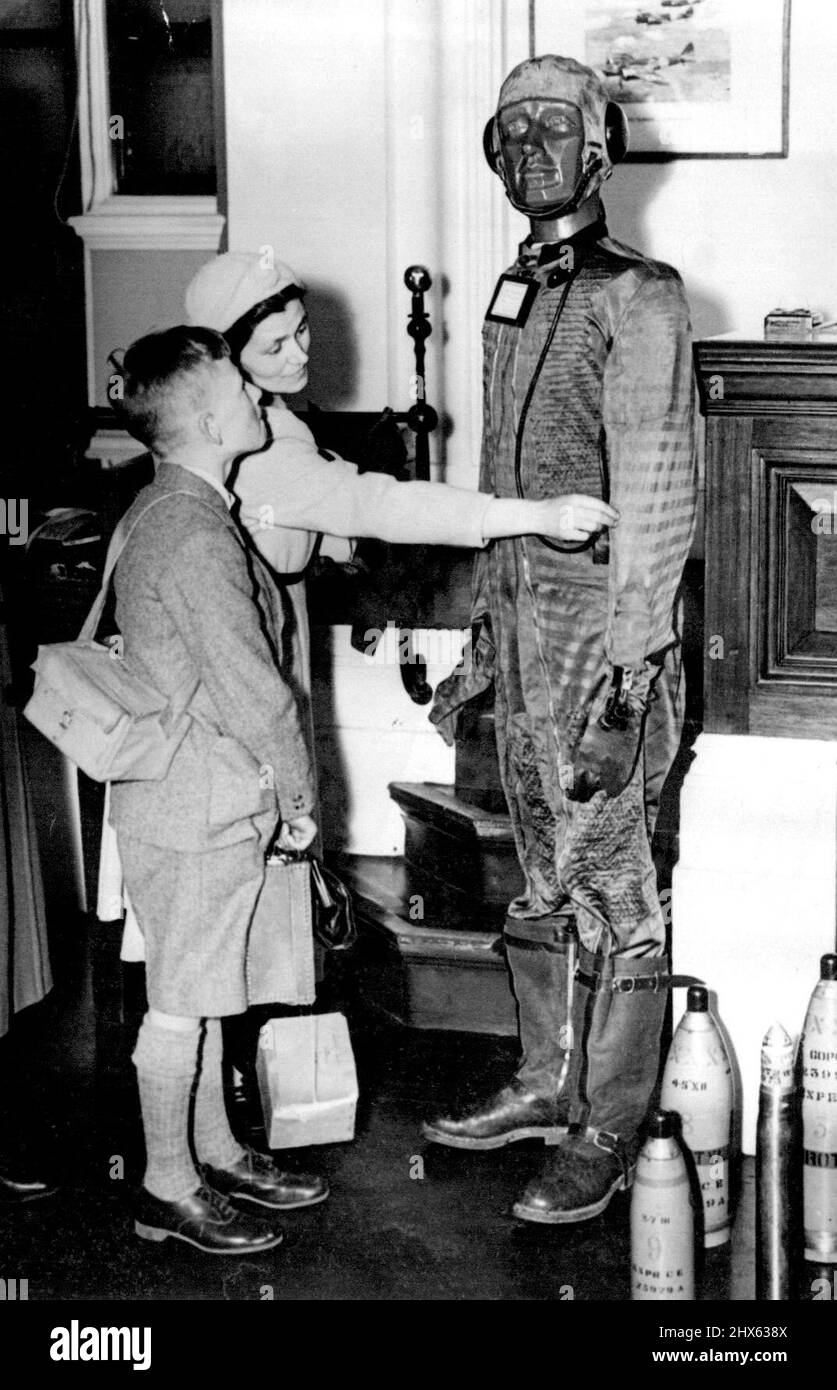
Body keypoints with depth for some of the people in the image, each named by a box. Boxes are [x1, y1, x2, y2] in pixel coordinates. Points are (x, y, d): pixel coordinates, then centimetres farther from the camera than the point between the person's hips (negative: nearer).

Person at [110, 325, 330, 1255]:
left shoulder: (164, 509, 10)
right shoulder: (195, 534, -23)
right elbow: (250, 686, -22)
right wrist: (298, 795, -9)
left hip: (198, 796, 10)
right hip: (198, 806, -10)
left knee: (200, 989, 18)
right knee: (181, 1001, 2)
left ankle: (215, 1153, 31)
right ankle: (168, 1187, 15)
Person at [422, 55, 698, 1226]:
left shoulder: (639, 299, -10)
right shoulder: (514, 298, 14)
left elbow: (655, 500, -15)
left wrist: (626, 676, -19)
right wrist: (482, 642, 19)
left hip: (602, 631, -8)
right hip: (521, 619, 8)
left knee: (613, 890, 1)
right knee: (544, 881, 17)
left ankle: (609, 1135, 11)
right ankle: (547, 1085, 30)